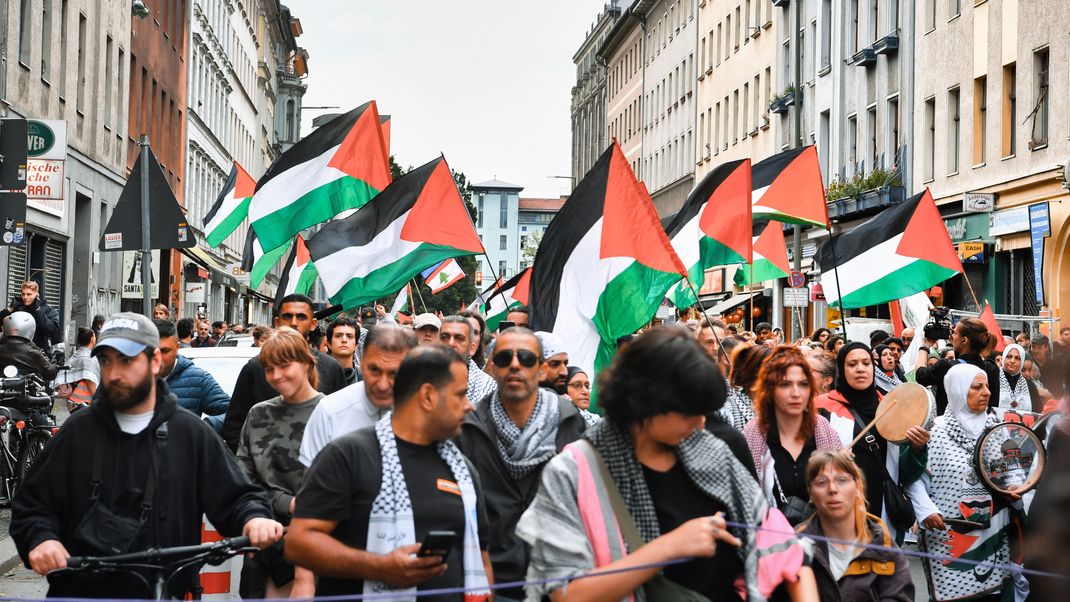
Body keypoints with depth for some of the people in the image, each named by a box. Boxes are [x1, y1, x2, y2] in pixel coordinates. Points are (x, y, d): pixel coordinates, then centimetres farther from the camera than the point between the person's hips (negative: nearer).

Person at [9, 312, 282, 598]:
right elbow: (31, 505, 5)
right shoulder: (77, 431, 3)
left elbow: (236, 497, 0)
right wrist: (40, 539, -16)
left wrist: (254, 518, -22)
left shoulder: (191, 433, 0)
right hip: (80, 591, 1)